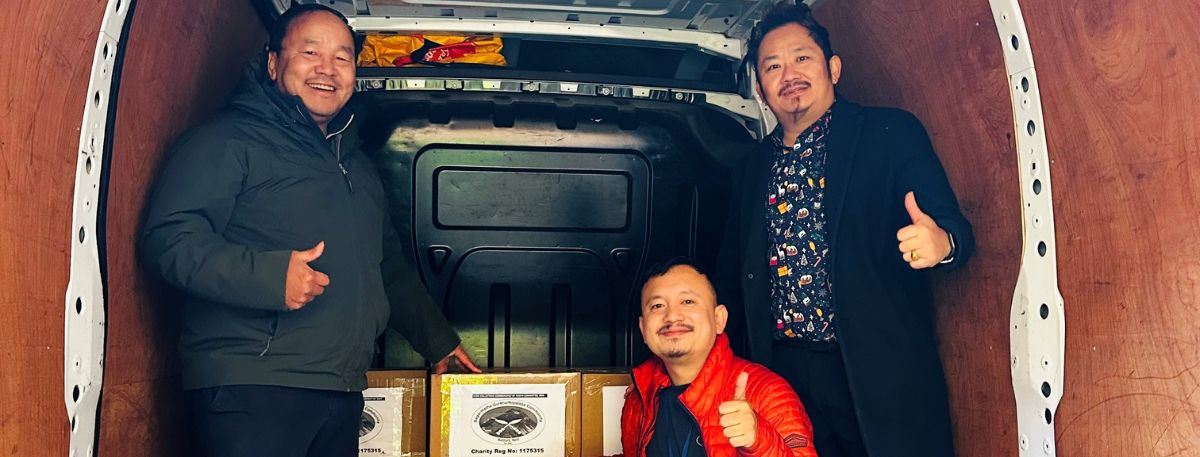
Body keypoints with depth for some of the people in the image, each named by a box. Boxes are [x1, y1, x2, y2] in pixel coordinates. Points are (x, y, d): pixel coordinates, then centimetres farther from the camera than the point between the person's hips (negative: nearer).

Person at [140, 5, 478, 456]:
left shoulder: (357, 165, 24)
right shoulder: (231, 140, -2)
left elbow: (391, 268, 32)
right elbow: (169, 237, -13)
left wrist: (439, 339, 28)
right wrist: (267, 276, -24)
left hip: (342, 393, 7)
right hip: (250, 388, -7)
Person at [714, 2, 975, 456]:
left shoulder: (891, 134, -1)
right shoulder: (752, 168, 12)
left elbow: (951, 226, -8)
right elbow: (732, 272, 18)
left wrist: (941, 242, -31)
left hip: (880, 372, -3)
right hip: (785, 374, 4)